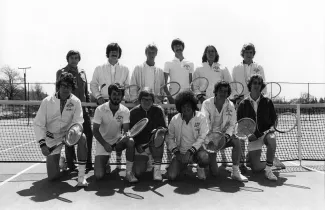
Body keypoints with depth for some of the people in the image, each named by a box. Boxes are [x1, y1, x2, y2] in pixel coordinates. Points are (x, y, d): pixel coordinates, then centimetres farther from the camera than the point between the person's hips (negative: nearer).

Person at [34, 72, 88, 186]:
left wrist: (72, 133, -36)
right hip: (51, 139, 0)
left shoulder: (76, 102, -9)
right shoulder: (47, 101, -11)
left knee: (82, 138, -35)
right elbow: (38, 124, -9)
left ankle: (81, 176, -24)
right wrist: (42, 144, -20)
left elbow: (78, 123, -14)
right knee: (53, 176, -3)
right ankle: (61, 162, 36)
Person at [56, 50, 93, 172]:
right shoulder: (61, 72, 4)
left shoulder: (82, 72, 17)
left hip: (83, 109, 4)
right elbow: (59, 90, -1)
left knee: (89, 134, 1)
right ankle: (71, 164, 14)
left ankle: (88, 163, 11)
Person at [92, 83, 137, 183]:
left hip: (118, 140, 2)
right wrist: (105, 144, -23)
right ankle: (105, 165, 23)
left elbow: (126, 130, -13)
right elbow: (95, 131, -12)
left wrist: (126, 135, -37)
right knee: (99, 176, -15)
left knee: (130, 141, -34)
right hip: (103, 142, -1)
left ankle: (129, 172, -19)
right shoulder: (100, 109, -13)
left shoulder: (125, 111, -8)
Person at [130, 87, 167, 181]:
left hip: (154, 144, 0)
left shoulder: (158, 110, -4)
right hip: (140, 146, 0)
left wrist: (160, 129, -28)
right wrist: (137, 145, -15)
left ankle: (157, 168, -25)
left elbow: (165, 128, -3)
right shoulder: (133, 112, -3)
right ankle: (146, 161, 19)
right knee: (137, 172, -21)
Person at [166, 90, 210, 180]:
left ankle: (200, 168, 4)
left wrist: (190, 152, -23)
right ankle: (184, 165, 23)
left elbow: (203, 137, -15)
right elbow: (169, 137, 4)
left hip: (196, 150, -2)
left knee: (204, 158, -37)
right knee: (171, 176, -14)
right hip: (181, 153, 2)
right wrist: (176, 152, -9)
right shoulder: (175, 120, -4)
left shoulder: (201, 117, -10)